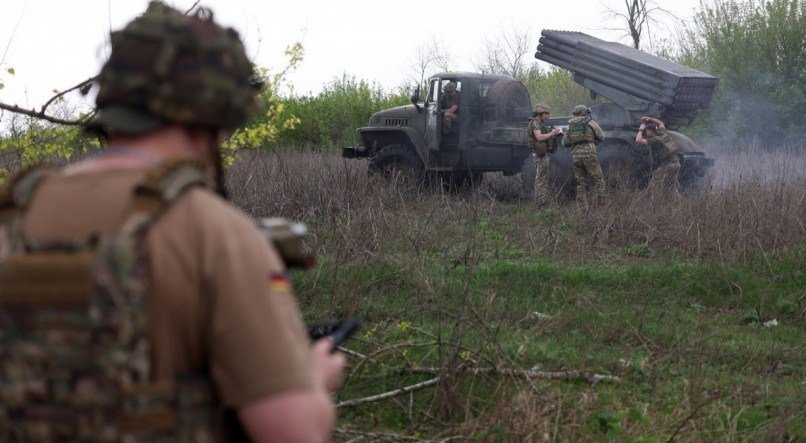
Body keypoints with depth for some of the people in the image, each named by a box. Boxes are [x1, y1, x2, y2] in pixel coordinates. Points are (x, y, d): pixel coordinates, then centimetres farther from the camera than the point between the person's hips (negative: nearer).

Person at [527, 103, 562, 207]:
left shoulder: (539, 124, 19)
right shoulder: (535, 123, -12)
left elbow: (544, 138, 17)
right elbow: (539, 137, -26)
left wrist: (555, 134, 6)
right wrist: (551, 133, -18)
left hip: (542, 154, 11)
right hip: (541, 154, -11)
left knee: (539, 179, 13)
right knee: (542, 179, -11)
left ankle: (539, 201, 17)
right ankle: (542, 203, -14)